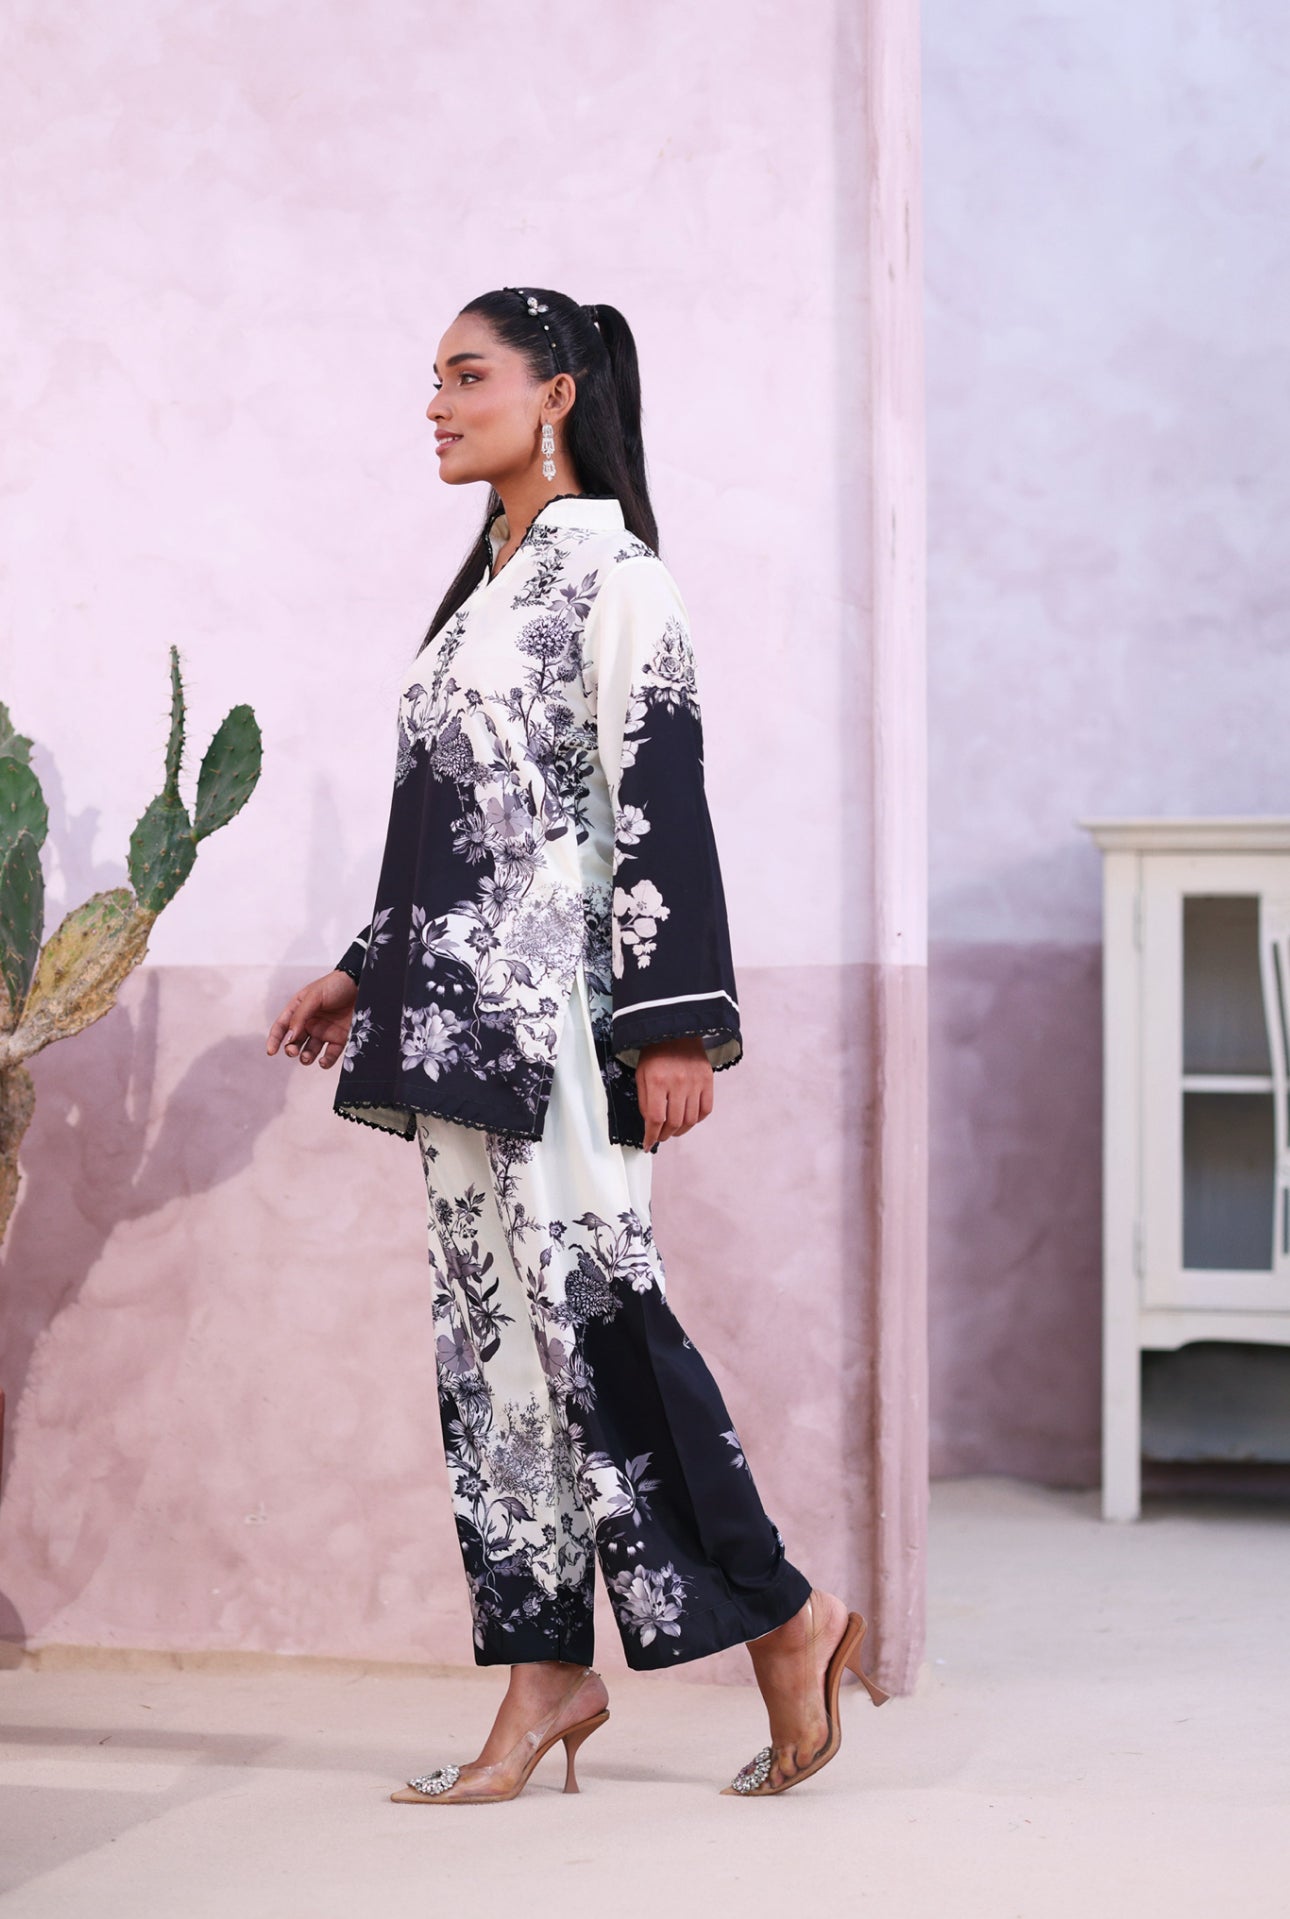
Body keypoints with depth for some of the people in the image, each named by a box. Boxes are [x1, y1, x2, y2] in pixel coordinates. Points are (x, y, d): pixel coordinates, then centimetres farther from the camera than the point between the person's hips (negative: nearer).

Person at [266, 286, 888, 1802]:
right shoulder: (484, 583, 18)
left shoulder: (613, 577, -7)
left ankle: (785, 1619, 2)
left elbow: (659, 805, -13)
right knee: (497, 1322, 6)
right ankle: (547, 1672, 10)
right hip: (460, 1002, 9)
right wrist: (364, 975, 23)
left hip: (556, 1002, -9)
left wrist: (676, 1021, -19)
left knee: (585, 1306, -10)